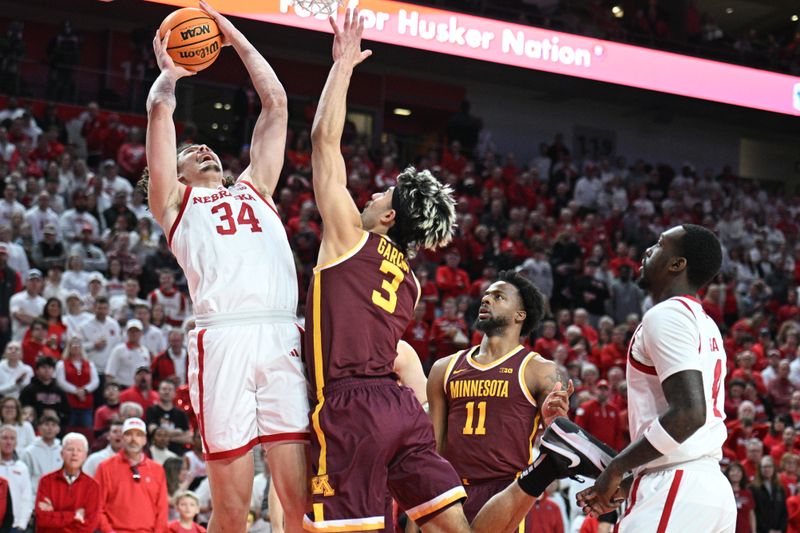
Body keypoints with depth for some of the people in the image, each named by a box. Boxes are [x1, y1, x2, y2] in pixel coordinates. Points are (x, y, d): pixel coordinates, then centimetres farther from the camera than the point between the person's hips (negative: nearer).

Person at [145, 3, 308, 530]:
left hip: (284, 339, 3)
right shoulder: (175, 203, 21)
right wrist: (170, 71, 30)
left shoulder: (256, 189, 31)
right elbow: (160, 110, 14)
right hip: (224, 340, -3)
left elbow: (276, 104, 31)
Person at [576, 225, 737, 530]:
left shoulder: (667, 314, -9)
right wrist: (627, 486, 22)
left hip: (676, 491, -10)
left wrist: (616, 469, -12)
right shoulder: (705, 324, 21)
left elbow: (688, 414, -21)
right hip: (714, 490, 10)